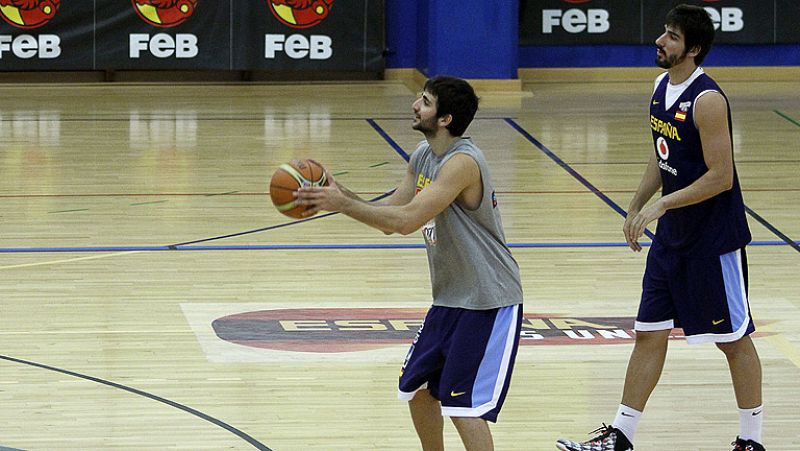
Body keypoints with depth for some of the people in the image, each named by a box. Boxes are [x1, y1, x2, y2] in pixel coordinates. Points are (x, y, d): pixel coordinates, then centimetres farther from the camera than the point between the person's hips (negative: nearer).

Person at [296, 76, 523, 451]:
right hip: (449, 298, 10)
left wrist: (342, 204, -25)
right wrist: (339, 194, -5)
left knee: (461, 406, -13)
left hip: (489, 303, -10)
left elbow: (406, 221, -31)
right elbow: (390, 215, 9)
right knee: (417, 388, 19)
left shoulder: (463, 163, -24)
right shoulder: (422, 156, 6)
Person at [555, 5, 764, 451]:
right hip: (672, 235, 8)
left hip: (714, 239, -8)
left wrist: (661, 204, -22)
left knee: (734, 339, 4)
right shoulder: (662, 87, 6)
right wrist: (637, 206, 14)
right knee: (649, 333, 10)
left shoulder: (707, 100, -21)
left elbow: (721, 177, -23)